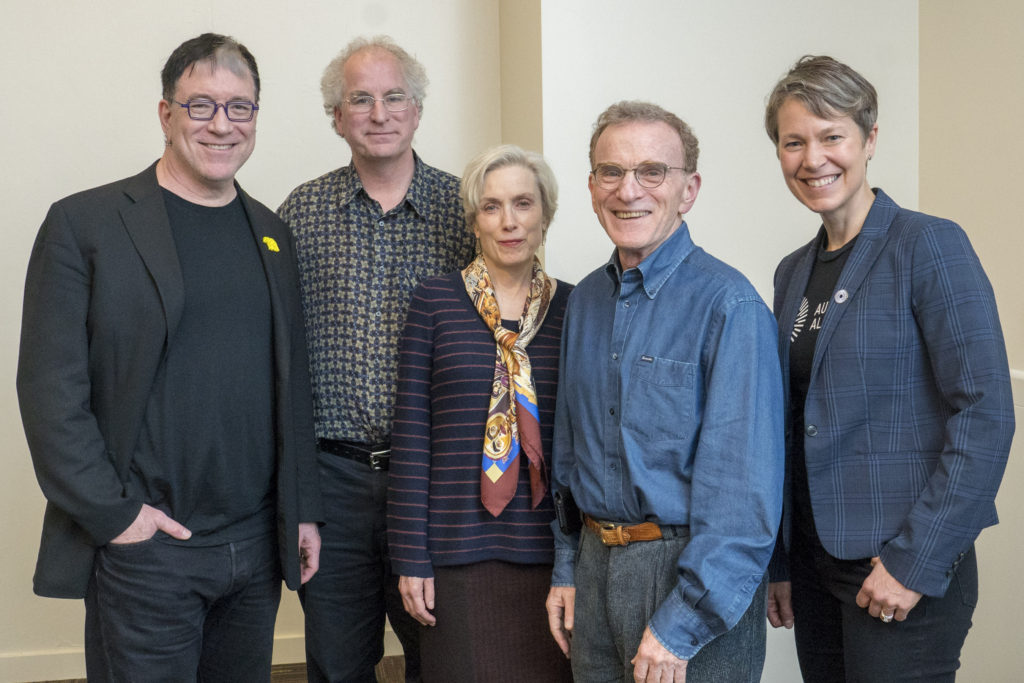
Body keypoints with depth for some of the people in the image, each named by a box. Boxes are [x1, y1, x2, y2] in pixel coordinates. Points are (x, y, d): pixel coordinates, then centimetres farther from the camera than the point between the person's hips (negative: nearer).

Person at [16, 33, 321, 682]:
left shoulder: (271, 233, 12)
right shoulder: (84, 224, -5)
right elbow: (50, 388, -9)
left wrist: (304, 509, 10)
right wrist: (111, 513, -14)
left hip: (257, 544, 5)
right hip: (143, 548, -5)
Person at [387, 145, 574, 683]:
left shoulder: (573, 308, 5)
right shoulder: (435, 301, 0)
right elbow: (410, 437, -1)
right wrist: (410, 557, -4)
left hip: (551, 554, 2)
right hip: (459, 552, -2)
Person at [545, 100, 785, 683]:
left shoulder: (728, 305, -16)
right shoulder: (586, 301, 7)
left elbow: (743, 486, -19)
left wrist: (680, 626, -20)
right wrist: (567, 568, 12)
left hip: (690, 572, -6)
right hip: (596, 566, 6)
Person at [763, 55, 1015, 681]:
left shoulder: (930, 245, -10)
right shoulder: (794, 273, 10)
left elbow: (986, 416, -16)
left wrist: (916, 561, -17)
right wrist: (780, 562, 12)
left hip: (907, 569, -6)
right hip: (814, 559, 6)